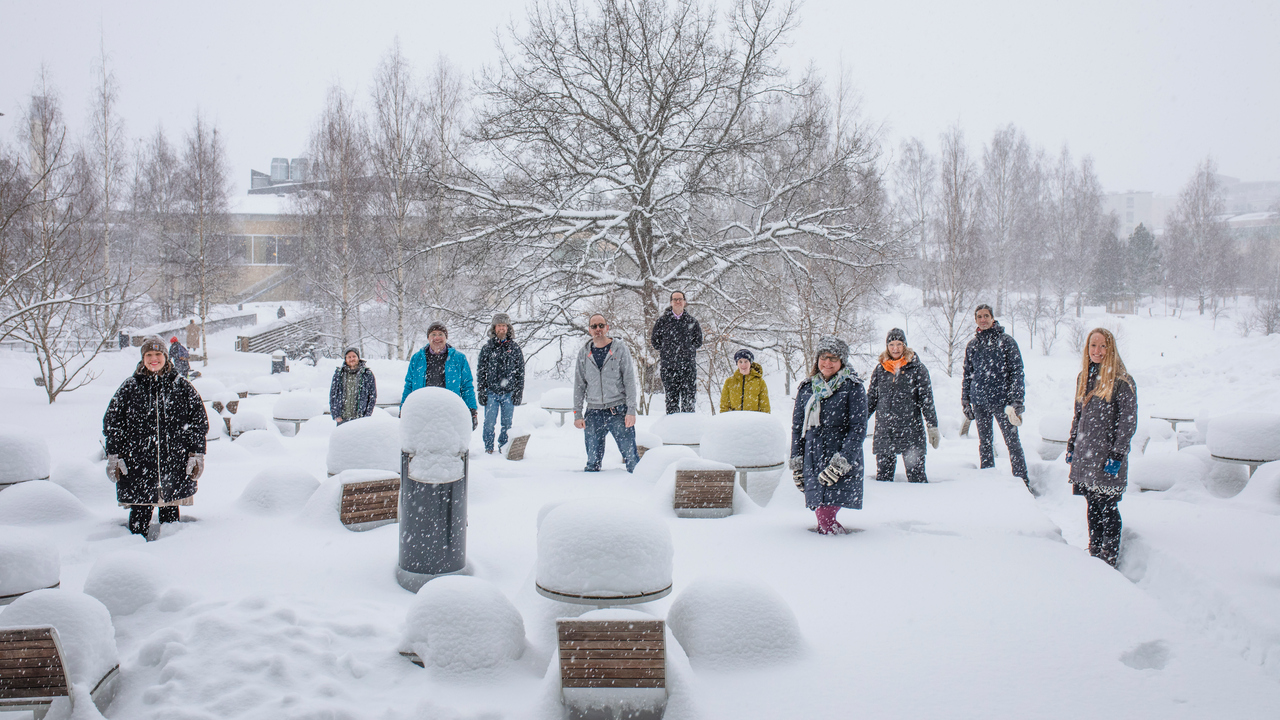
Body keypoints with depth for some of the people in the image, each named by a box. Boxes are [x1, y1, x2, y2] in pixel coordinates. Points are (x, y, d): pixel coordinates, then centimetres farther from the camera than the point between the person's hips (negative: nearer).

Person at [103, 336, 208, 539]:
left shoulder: (181, 386, 4)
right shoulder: (129, 388, 4)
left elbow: (199, 422, 7)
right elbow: (112, 422, 9)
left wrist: (196, 454, 2)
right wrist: (114, 456, 3)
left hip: (174, 464, 0)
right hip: (137, 465, 0)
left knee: (170, 511, 8)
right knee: (139, 512, 2)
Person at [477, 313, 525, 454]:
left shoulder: (515, 348, 7)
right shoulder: (487, 348, 5)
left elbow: (520, 371, 8)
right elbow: (480, 371, 7)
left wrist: (519, 392, 2)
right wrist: (481, 392, 0)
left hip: (509, 393, 0)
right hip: (491, 392, 0)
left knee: (507, 424, 6)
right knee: (489, 422, -1)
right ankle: (489, 448, 13)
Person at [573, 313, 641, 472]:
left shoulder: (620, 349, 2)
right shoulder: (584, 353, 9)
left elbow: (629, 381, -1)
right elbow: (579, 385, 12)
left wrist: (631, 411, -9)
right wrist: (577, 414, 5)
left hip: (619, 411, -2)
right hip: (593, 413, 2)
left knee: (631, 457, -4)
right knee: (592, 461, 5)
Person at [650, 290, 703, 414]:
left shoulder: (692, 321, 9)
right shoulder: (662, 321, 7)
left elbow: (698, 342, 12)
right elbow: (656, 343, 11)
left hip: (688, 366, 0)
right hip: (668, 367, 0)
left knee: (689, 397, -2)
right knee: (671, 397, 0)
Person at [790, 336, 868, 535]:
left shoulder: (852, 388, -1)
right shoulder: (806, 388, 13)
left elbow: (858, 429, -7)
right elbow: (797, 427, 19)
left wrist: (841, 462, -16)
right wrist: (796, 463, 12)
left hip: (843, 465, -5)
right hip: (813, 462, 5)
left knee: (825, 518, -15)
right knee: (820, 513, -2)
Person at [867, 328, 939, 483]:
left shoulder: (917, 368, 3)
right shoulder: (880, 370, 10)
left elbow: (927, 399, 3)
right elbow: (871, 399, 16)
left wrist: (933, 427, -1)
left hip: (911, 430, -3)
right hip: (884, 432, 3)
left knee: (916, 475, -2)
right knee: (883, 476, 4)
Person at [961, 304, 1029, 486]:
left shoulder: (1006, 341, -1)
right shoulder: (972, 345, 11)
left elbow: (1016, 371, -3)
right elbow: (967, 374, 19)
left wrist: (1017, 400, -10)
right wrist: (965, 400, 13)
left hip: (1002, 400, -4)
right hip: (979, 402, 4)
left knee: (1012, 441, -4)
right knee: (985, 443, 10)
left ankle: (1022, 482, 2)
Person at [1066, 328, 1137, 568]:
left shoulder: (1122, 381, -8)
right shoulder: (1083, 377, 12)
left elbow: (1128, 422, -10)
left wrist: (1117, 455, -14)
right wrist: (1071, 446, 18)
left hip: (1107, 456, -6)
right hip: (1085, 454, 6)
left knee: (1107, 508, -2)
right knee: (1092, 507, 12)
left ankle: (1110, 559, 7)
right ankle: (1094, 554, 20)